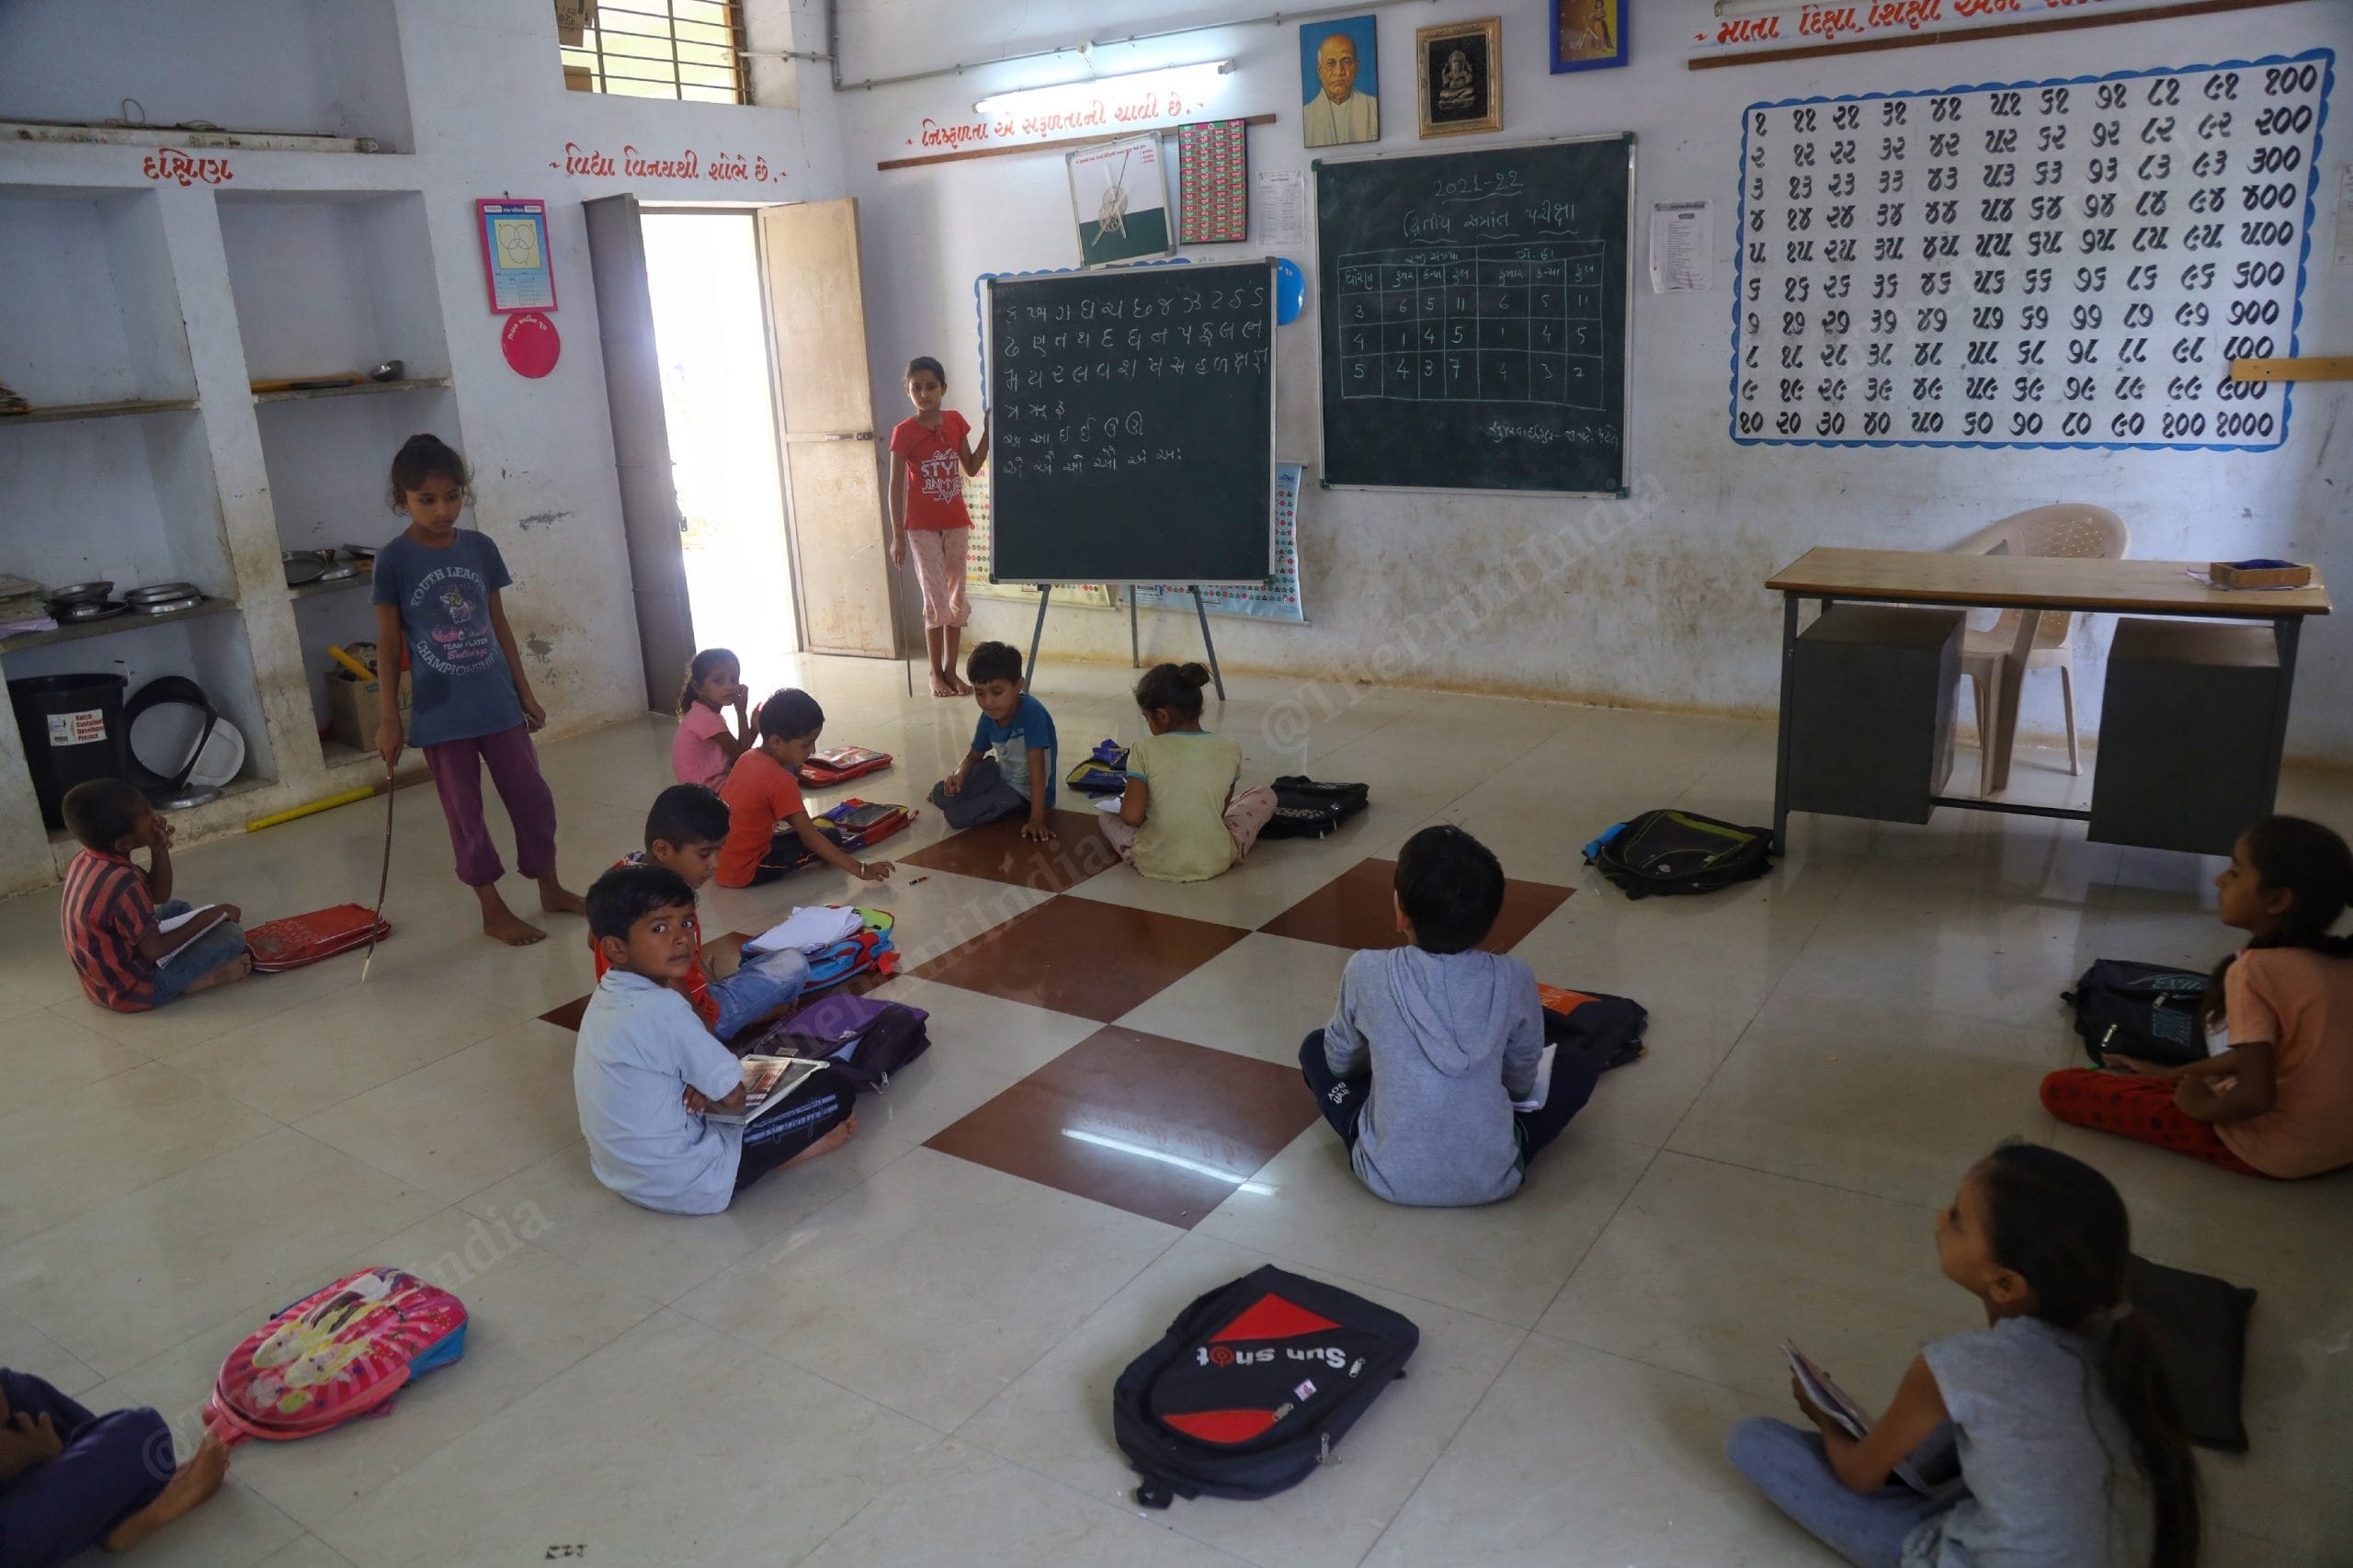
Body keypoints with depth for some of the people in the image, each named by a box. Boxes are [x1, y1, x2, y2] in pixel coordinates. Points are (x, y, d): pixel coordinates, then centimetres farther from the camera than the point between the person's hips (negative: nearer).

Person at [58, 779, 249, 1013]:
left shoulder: (87, 860, -3)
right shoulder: (123, 884, -31)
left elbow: (159, 896, 8)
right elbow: (154, 951, -22)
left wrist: (159, 849, -8)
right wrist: (208, 918, -12)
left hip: (102, 978, 9)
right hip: (133, 989, -9)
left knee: (178, 908, 24)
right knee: (231, 936, -10)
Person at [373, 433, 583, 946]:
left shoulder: (479, 547, 2)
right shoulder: (394, 560, -8)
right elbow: (387, 644, -4)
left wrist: (524, 691, 9)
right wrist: (388, 719, -5)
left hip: (496, 700, 3)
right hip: (439, 711, -3)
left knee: (531, 795, 9)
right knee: (464, 812, 8)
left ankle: (550, 888, 27)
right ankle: (493, 909, 19)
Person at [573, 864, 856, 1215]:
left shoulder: (605, 998, 3)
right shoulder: (662, 1009, -24)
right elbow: (734, 1098, -19)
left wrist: (700, 1090, -5)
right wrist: (705, 1098, 1)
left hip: (627, 1176, 10)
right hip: (683, 1184, -10)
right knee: (834, 1088, -13)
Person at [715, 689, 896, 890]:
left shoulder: (748, 758, 2)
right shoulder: (781, 781, -22)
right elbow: (810, 837, -22)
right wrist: (860, 869, -22)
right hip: (743, 874, -8)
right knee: (830, 837, -3)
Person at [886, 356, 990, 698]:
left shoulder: (955, 421, 3)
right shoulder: (903, 432, -10)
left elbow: (971, 469, 11)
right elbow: (896, 487, -9)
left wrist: (988, 432, -1)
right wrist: (898, 536, -13)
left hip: (955, 523, 5)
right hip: (922, 527, -4)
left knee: (955, 596, 7)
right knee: (936, 599, -4)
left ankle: (950, 670, 16)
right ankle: (936, 674, 6)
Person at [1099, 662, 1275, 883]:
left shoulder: (1144, 750, -14)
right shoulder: (1230, 750, -7)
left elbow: (1131, 816, -17)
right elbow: (1221, 811, 5)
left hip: (1154, 864, 0)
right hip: (1215, 863, 0)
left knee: (1108, 818, 32)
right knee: (1265, 795, 21)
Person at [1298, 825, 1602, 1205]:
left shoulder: (1366, 972, -13)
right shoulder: (1514, 980, -10)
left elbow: (1340, 1061, 5)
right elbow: (1522, 1082, 6)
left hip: (1390, 1177, 0)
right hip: (1492, 1179, 0)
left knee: (1315, 1048, 21)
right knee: (1580, 1066, 19)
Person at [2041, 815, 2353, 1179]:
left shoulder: (2256, 970, -22)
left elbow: (2256, 1096, -28)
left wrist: (2204, 1107, -8)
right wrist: (2172, 1074, 16)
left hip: (2272, 1150, -9)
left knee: (2061, 1087, -10)